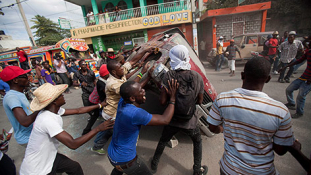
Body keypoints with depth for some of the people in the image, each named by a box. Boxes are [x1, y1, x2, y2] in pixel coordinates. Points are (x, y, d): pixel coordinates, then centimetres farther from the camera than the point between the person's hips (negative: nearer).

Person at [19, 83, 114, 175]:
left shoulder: (54, 110, -8)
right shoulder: (47, 120, -33)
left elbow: (78, 110, 2)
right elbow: (73, 144, -34)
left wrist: (100, 105, 6)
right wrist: (98, 128, -30)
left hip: (49, 157, 7)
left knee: (76, 167, 17)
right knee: (75, 167, 8)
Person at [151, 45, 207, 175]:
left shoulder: (168, 76, -20)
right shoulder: (197, 77, -14)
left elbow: (163, 101, -19)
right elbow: (200, 101, -5)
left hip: (172, 120, 0)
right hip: (190, 122, 1)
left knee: (163, 141, 28)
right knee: (197, 142, 31)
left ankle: (154, 164, 50)